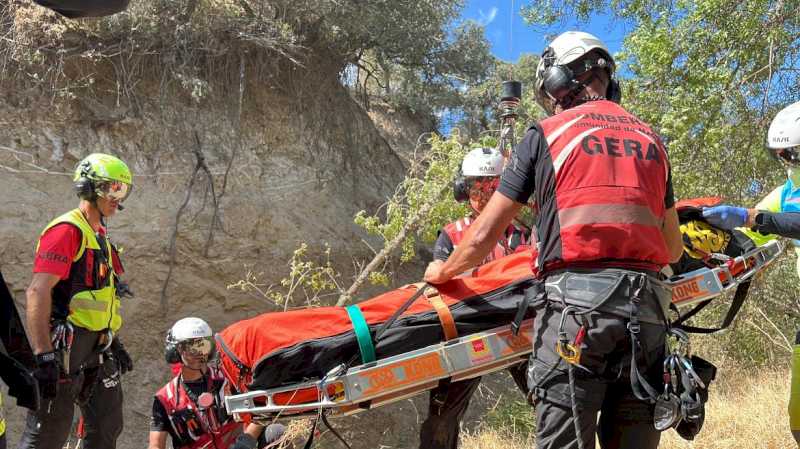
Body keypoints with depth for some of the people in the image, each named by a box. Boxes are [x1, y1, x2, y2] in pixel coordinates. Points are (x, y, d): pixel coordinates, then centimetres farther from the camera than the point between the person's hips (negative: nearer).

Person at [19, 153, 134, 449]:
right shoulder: (67, 230, -13)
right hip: (65, 347, -9)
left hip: (97, 347, 10)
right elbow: (37, 292, -23)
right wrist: (44, 355, -27)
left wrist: (114, 343, 21)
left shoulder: (100, 236, 17)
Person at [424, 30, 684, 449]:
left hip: (574, 300, -4)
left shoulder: (546, 135, 8)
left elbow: (484, 235, 9)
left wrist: (442, 271, 27)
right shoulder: (650, 139, 21)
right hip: (647, 304, 5)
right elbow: (673, 249, 24)